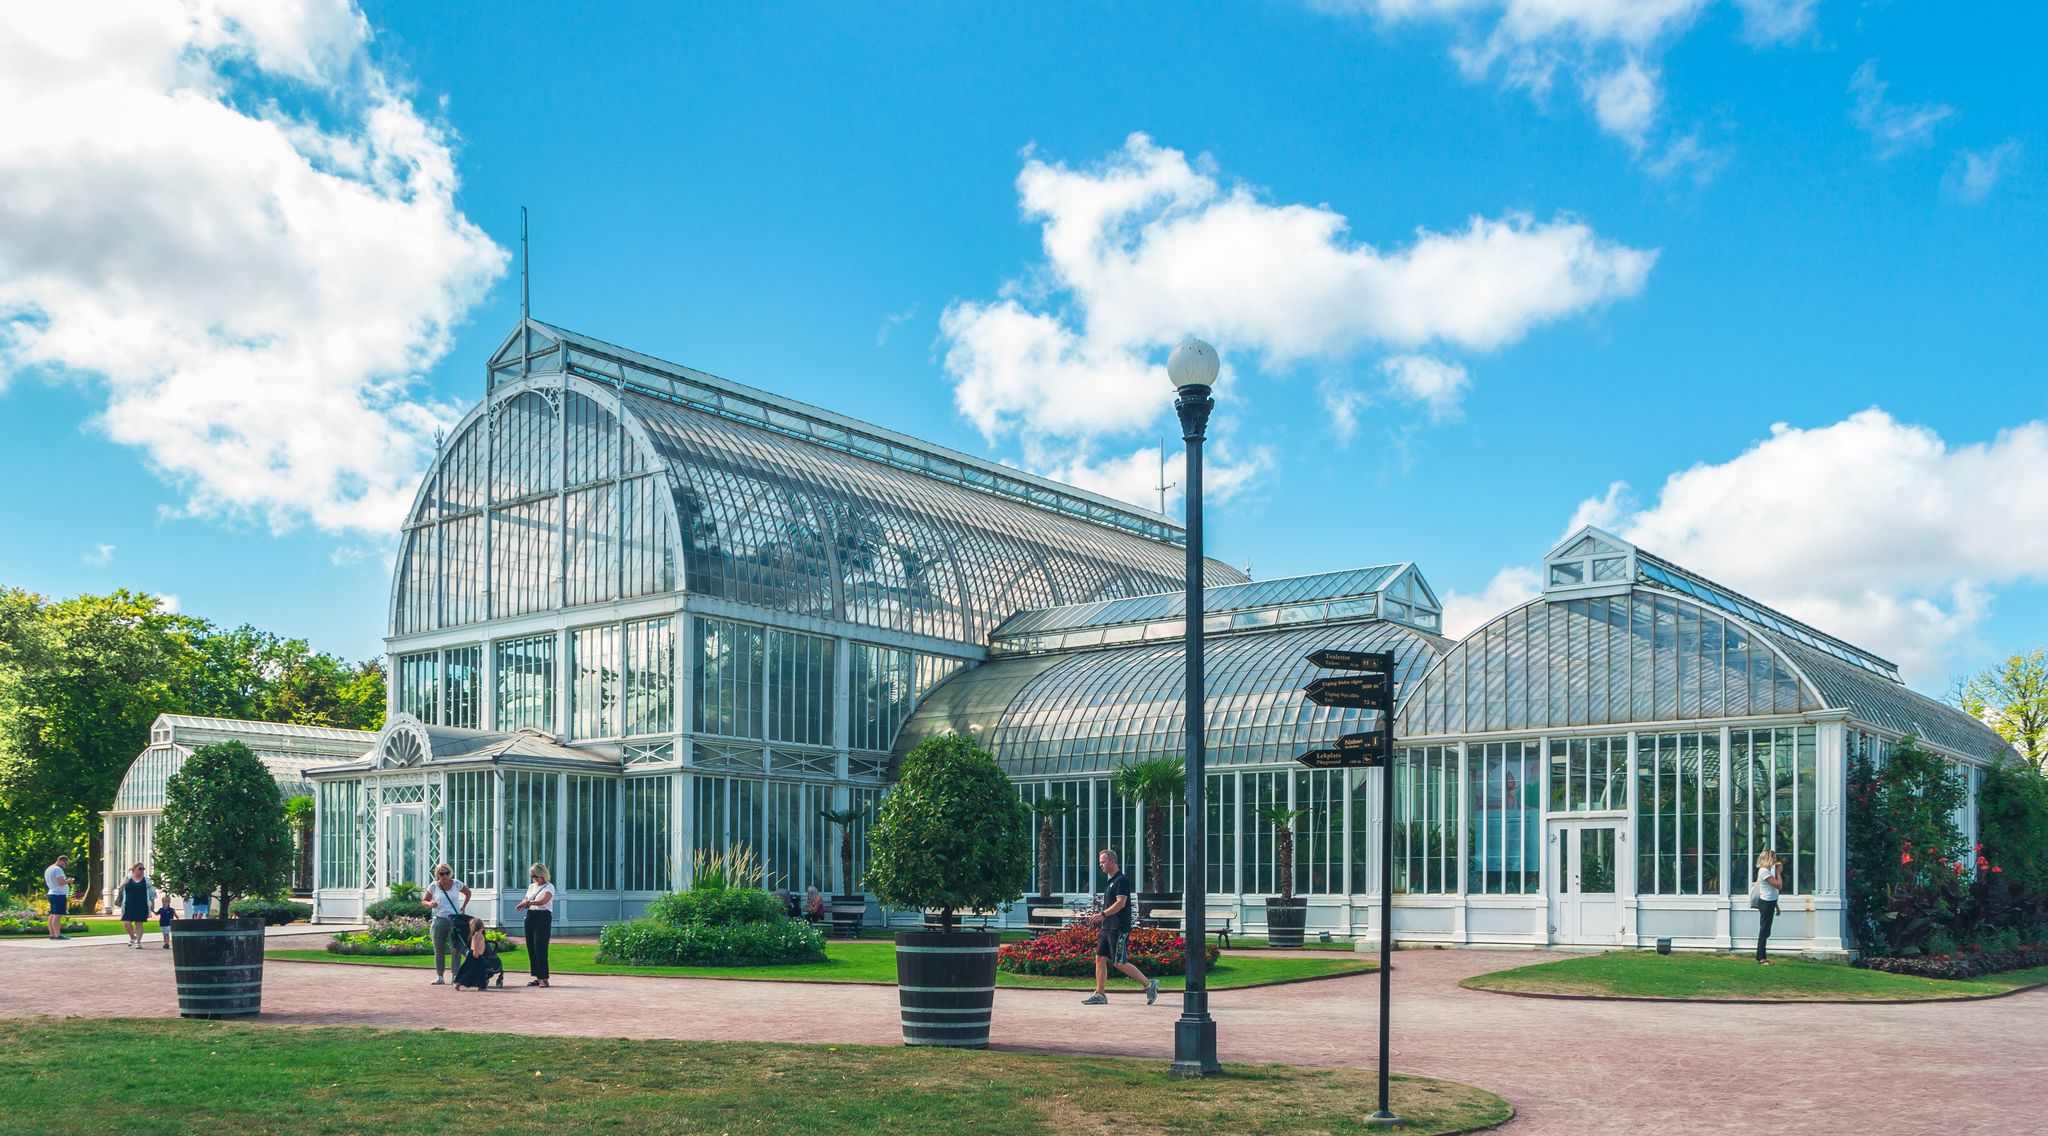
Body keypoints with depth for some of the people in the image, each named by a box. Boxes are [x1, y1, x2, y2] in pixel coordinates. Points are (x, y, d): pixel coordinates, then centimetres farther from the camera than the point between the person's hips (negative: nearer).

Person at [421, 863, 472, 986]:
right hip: (439, 920, 1)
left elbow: (468, 893, 18)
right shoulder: (433, 886, -1)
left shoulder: (457, 884, -1)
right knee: (439, 950, 4)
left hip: (455, 919, -1)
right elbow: (423, 901, 7)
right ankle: (440, 977, 12)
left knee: (455, 949, -8)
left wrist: (463, 907, 7)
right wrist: (430, 904, -15)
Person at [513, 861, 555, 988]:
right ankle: (537, 976, 12)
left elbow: (543, 900, -20)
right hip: (530, 917, 7)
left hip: (543, 917, -7)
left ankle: (544, 978, -8)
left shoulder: (549, 887, -4)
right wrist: (523, 904, -10)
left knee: (540, 948, -11)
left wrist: (528, 902, -26)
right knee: (531, 948, 5)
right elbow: (526, 900, 13)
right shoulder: (531, 886, 17)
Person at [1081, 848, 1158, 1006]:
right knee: (1100, 958, 5)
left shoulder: (1122, 880, -12)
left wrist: (1103, 914, -25)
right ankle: (1100, 995, 8)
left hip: (1118, 928, -10)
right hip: (1107, 928, 10)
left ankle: (1149, 984, 1)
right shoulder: (1110, 881, 18)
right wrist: (1099, 918, 16)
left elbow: (1121, 903, -21)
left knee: (1119, 963, -8)